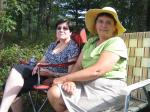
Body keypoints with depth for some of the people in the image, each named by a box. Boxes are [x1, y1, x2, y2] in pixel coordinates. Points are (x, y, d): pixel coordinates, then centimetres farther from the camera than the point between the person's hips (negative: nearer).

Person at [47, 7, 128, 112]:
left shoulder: (116, 43, -8)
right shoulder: (90, 42, 15)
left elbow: (97, 71, -20)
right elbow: (78, 66, 9)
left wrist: (65, 78, -15)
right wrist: (70, 80, -13)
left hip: (107, 91, -6)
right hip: (86, 85, 6)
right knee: (53, 93, -15)